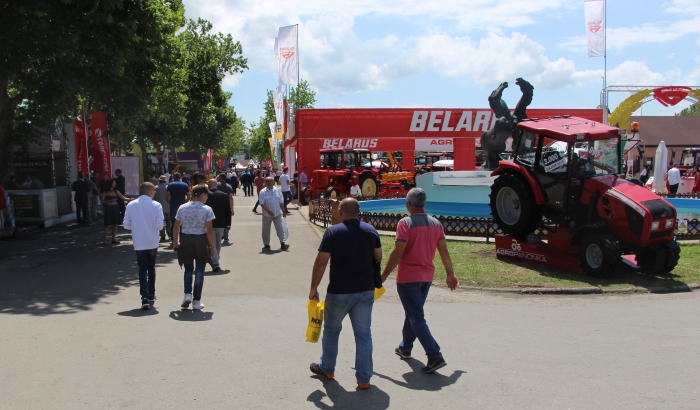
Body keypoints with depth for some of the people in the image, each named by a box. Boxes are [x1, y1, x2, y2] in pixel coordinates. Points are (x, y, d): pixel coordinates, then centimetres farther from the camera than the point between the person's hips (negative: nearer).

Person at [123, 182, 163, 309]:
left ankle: (145, 298, -9)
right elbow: (159, 225, -14)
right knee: (151, 268, 17)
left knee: (142, 269, 3)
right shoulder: (156, 205, -9)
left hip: (139, 243, 0)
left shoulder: (131, 205, -3)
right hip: (152, 242, 0)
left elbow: (126, 225, -3)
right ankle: (151, 295, 28)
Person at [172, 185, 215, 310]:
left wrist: (175, 242, 15)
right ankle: (196, 301, 9)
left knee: (188, 269, 19)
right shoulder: (207, 210, -10)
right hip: (201, 240, -3)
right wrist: (212, 246, -3)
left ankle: (188, 294, 3)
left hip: (186, 240, 3)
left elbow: (176, 227, 3)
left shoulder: (182, 208, 0)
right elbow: (209, 230, -12)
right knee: (199, 271, 7)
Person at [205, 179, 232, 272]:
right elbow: (228, 210, 1)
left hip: (209, 223, -3)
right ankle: (215, 262, 27)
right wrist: (228, 224, 7)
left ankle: (215, 263, -11)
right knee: (218, 244, 18)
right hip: (221, 223, 3)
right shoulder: (224, 195, -2)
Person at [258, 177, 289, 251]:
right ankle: (266, 244, 24)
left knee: (280, 228, -6)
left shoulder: (277, 191, 5)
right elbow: (262, 203, -13)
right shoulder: (263, 192, -6)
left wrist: (283, 211, 10)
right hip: (267, 215, -2)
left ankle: (283, 243, -11)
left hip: (277, 214, 2)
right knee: (266, 230, 10)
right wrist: (268, 211, -23)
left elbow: (281, 202, 11)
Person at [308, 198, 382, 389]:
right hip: (366, 290, 3)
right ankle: (364, 378, 11)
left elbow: (321, 262, -12)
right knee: (363, 333, 9)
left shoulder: (333, 232, -12)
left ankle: (326, 368, 32)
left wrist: (314, 287, -4)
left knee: (331, 330, 17)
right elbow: (378, 257, 12)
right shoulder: (371, 230, 1)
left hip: (339, 291, -3)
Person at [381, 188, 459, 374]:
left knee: (416, 318, -3)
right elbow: (444, 251, 6)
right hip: (427, 276, 7)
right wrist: (450, 274, 15)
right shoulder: (436, 224, 3)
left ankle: (435, 356, -10)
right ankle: (405, 348, 36)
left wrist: (383, 276, -13)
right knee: (413, 313, 22)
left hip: (408, 277, -7)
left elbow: (397, 253, -20)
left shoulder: (405, 223, -16)